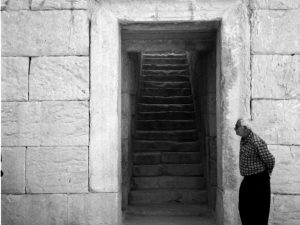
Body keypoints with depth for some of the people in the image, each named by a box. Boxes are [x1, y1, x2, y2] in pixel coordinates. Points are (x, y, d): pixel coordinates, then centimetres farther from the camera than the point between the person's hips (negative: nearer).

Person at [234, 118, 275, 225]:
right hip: (247, 180, 9)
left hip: (258, 180, -9)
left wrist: (267, 173, 2)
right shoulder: (243, 140, 6)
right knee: (243, 208, 16)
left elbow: (270, 160, -15)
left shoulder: (256, 142, -22)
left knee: (258, 212, 0)